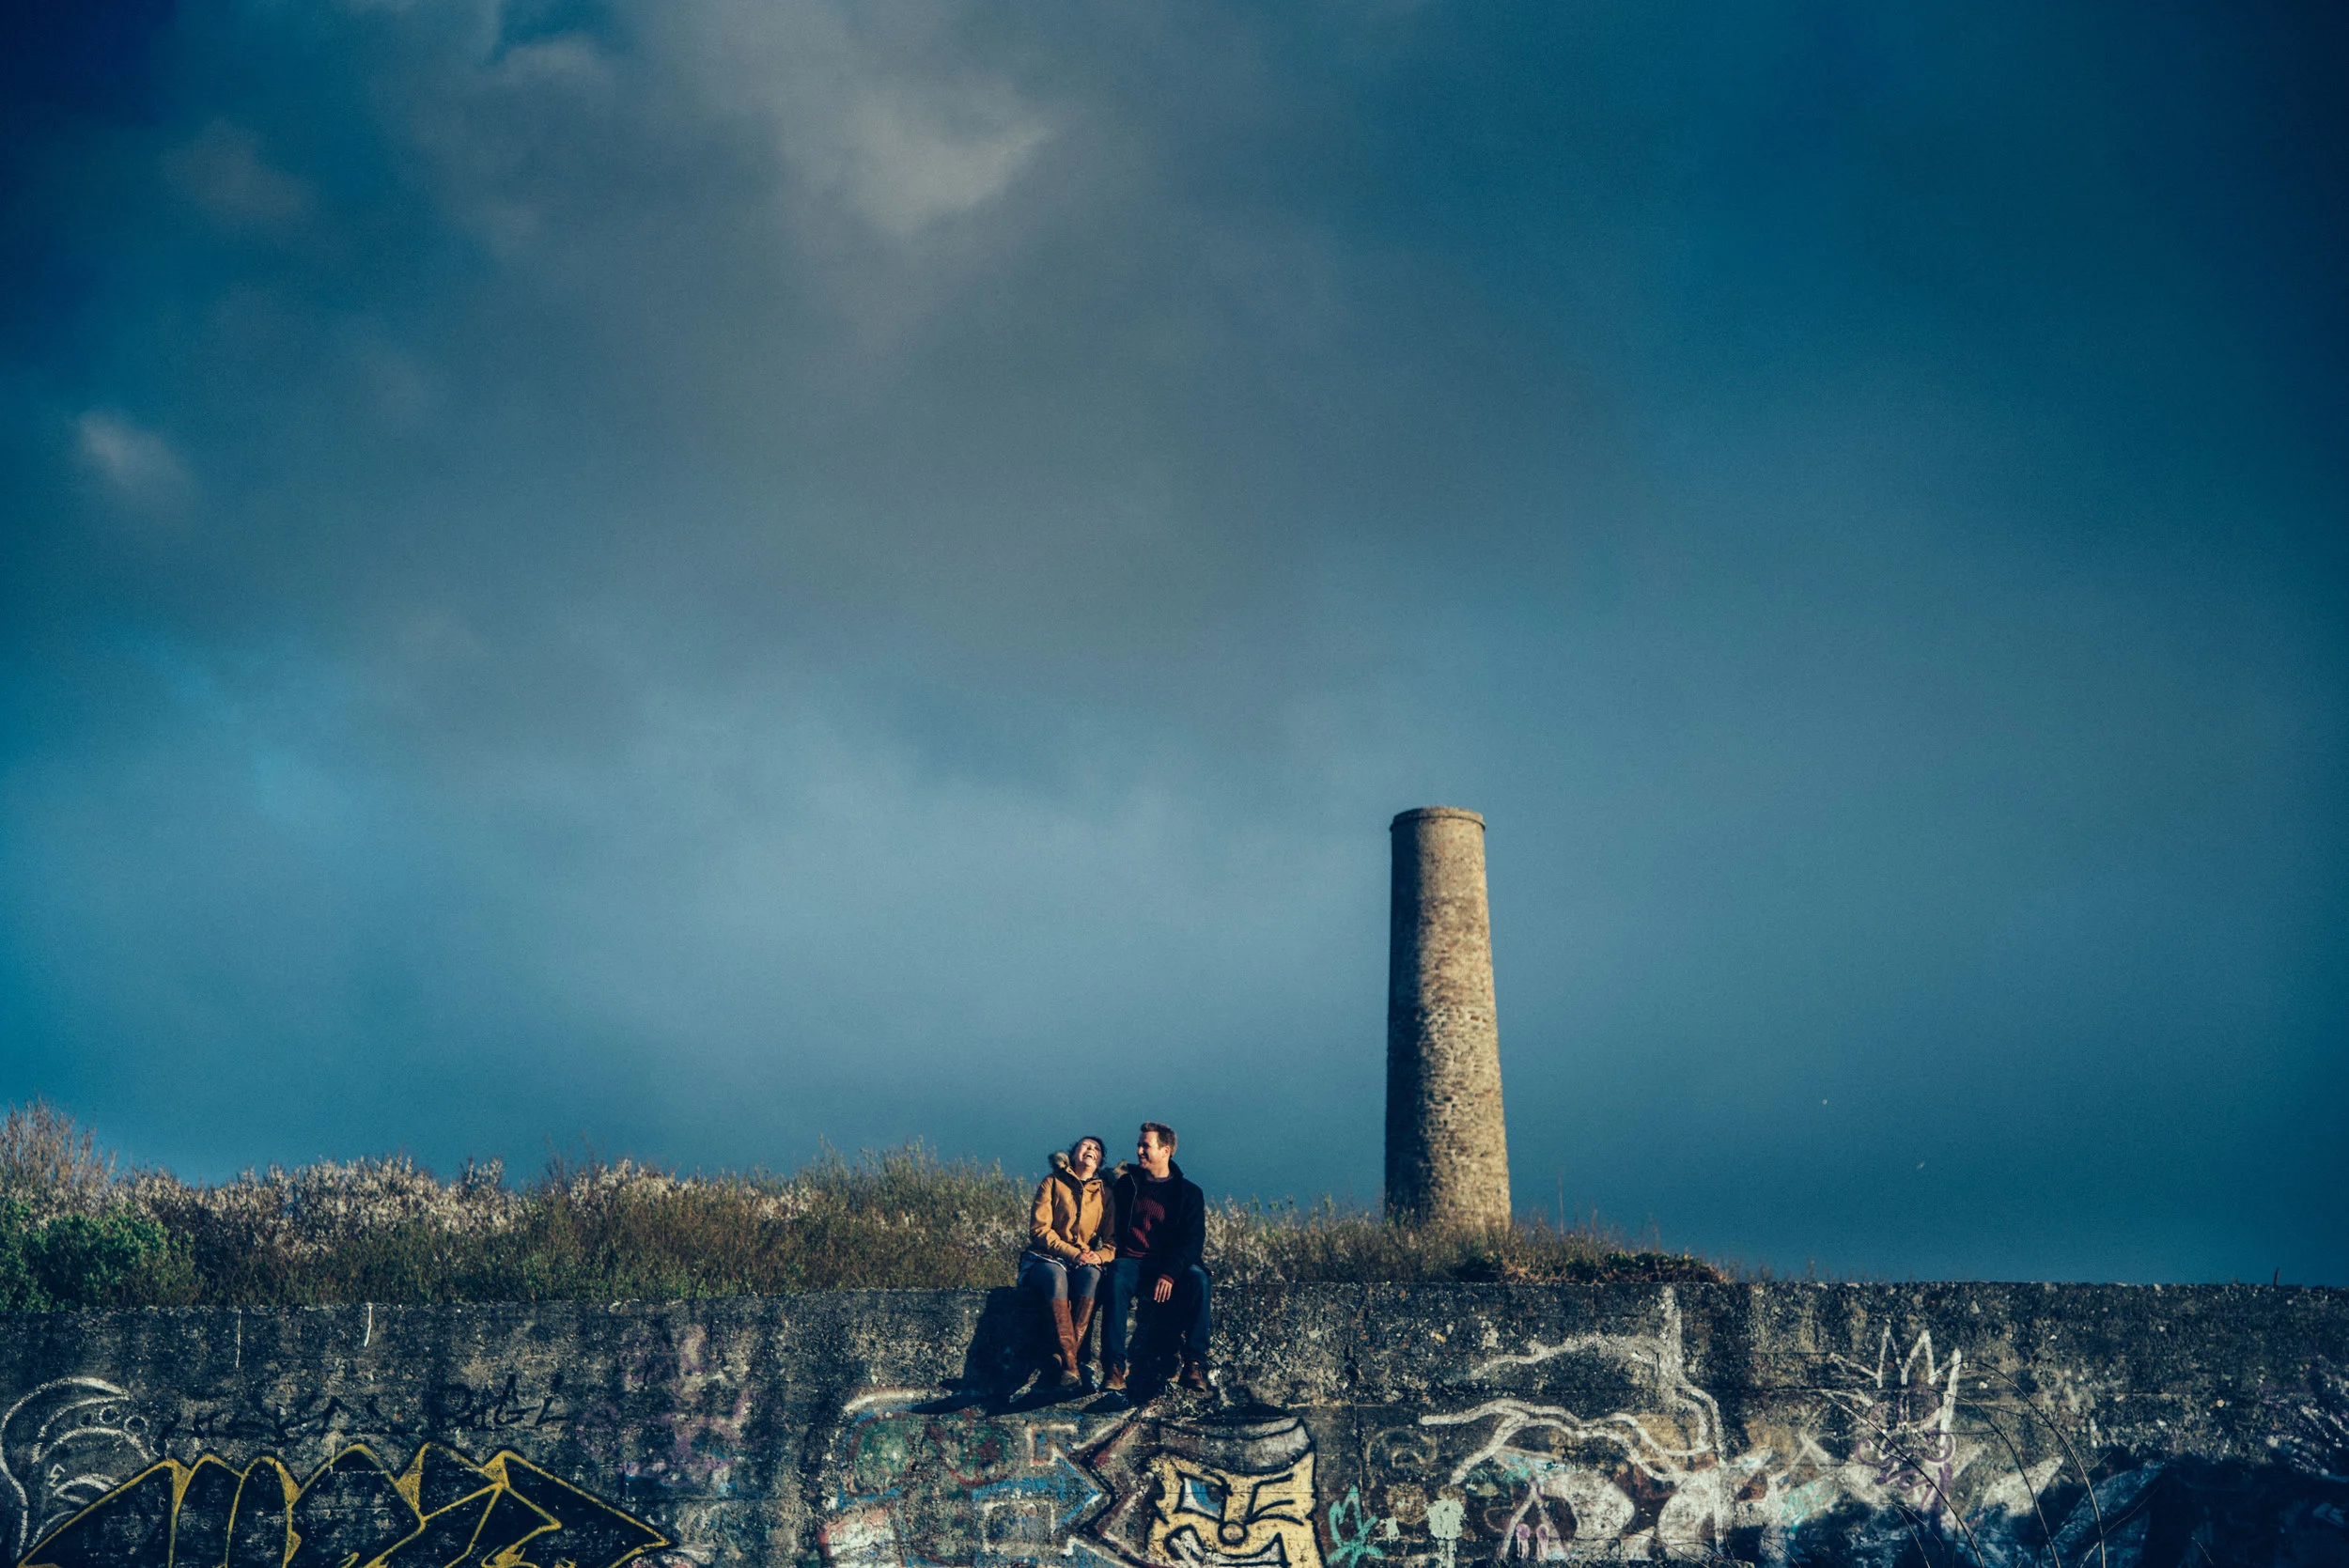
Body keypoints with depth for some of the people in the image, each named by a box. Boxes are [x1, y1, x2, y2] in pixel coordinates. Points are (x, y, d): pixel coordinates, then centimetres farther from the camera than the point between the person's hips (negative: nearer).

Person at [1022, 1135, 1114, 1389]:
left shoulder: (1105, 1194, 15)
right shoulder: (1053, 1183, 7)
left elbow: (1113, 1240, 9)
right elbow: (1039, 1229, -4)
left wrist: (1099, 1256, -15)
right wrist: (1072, 1253, -17)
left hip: (1084, 1264, 2)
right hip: (1046, 1260, -2)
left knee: (1091, 1276, -35)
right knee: (1055, 1276, -38)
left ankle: (1071, 1359, -44)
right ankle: (1071, 1365, -48)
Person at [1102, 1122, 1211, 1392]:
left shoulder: (1188, 1193, 7)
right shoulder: (1126, 1183, 16)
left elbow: (1193, 1241, -5)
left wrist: (1170, 1274, -21)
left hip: (1172, 1266, -1)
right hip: (1132, 1261, 1)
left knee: (1197, 1279, -34)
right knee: (1117, 1277, -35)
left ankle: (1194, 1364, -35)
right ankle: (1114, 1365, -41)